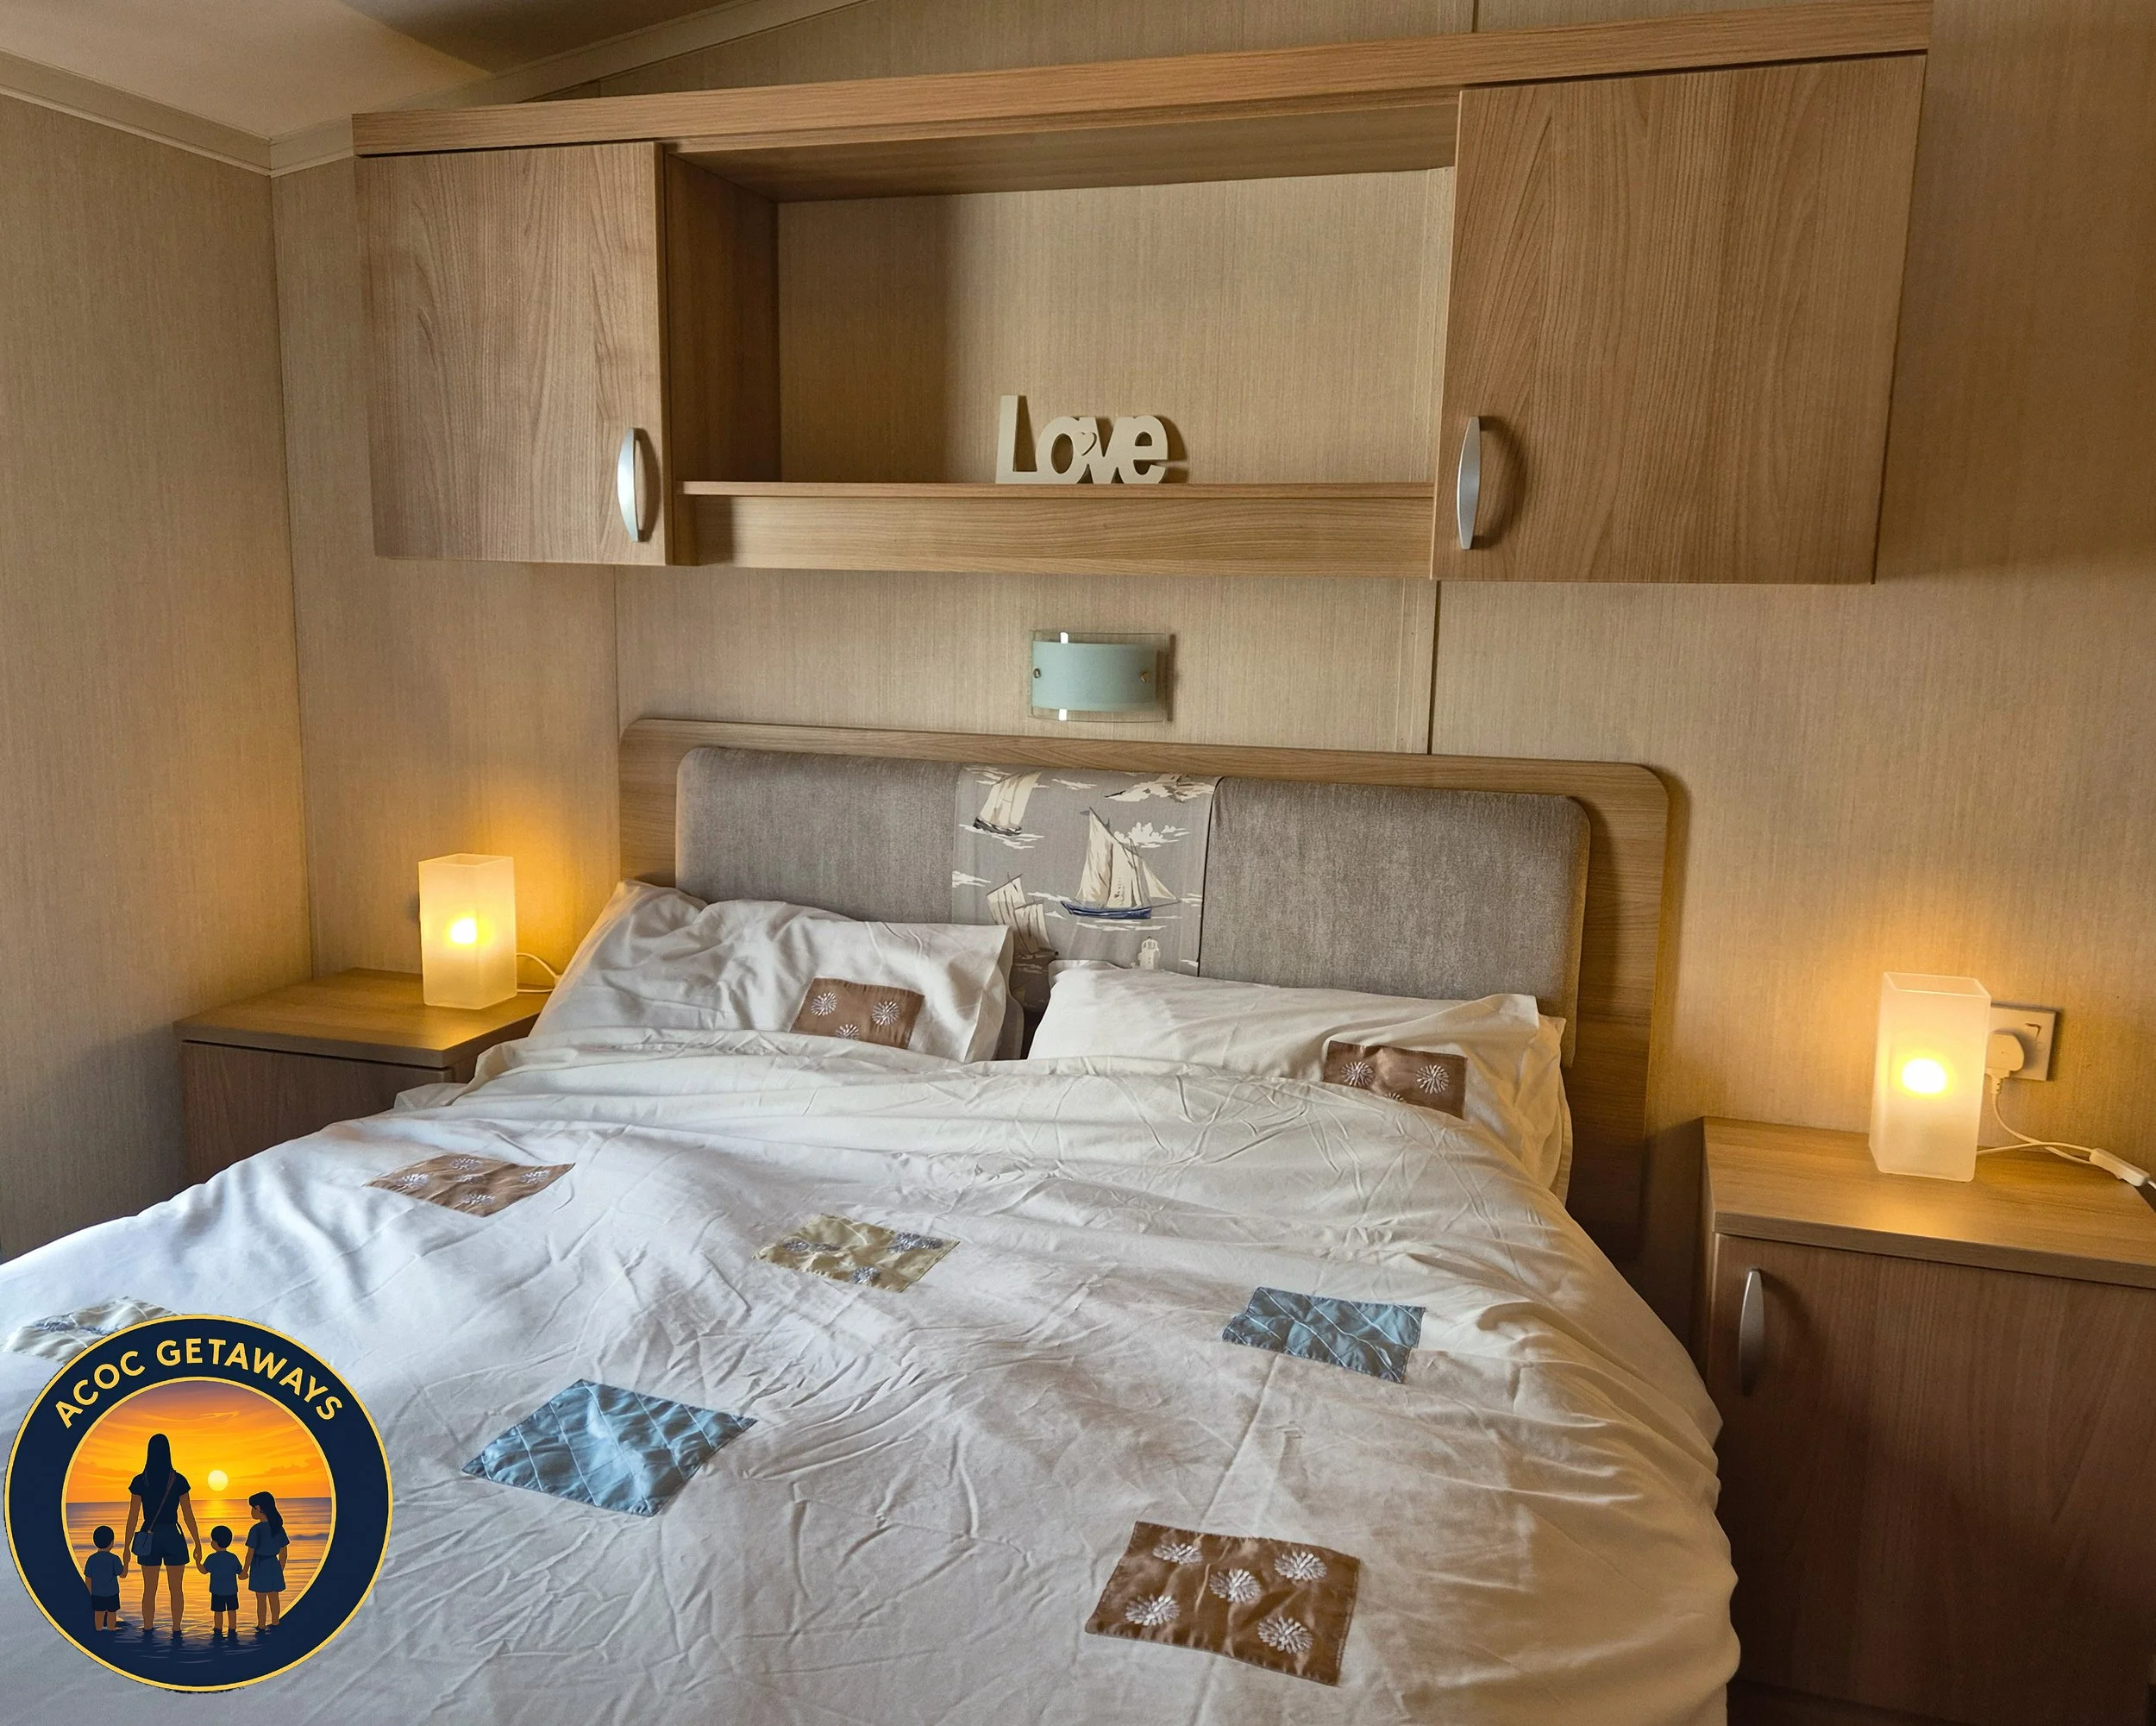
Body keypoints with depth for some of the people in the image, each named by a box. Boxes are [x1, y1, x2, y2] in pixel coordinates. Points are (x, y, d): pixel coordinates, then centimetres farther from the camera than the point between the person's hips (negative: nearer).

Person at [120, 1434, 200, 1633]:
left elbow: (133, 1517, -4)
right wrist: (198, 1544, 5)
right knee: (175, 1589, 8)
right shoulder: (178, 1480, -4)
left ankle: (148, 1631, 14)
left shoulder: (140, 1481, -5)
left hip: (149, 1538, 1)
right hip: (173, 1538, -1)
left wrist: (127, 1547, 4)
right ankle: (176, 1631, 10)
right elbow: (188, 1516, -1)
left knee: (149, 1590, 11)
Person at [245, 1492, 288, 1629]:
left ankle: (261, 1625, 13)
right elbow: (283, 1552, 7)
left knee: (261, 1599, 6)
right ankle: (274, 1623, 27)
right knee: (273, 1597, 16)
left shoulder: (256, 1529, -17)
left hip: (259, 1566, -6)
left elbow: (250, 1553, -15)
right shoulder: (279, 1528, 1)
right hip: (274, 1566, 6)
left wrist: (245, 1571, -3)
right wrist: (281, 1569, 18)